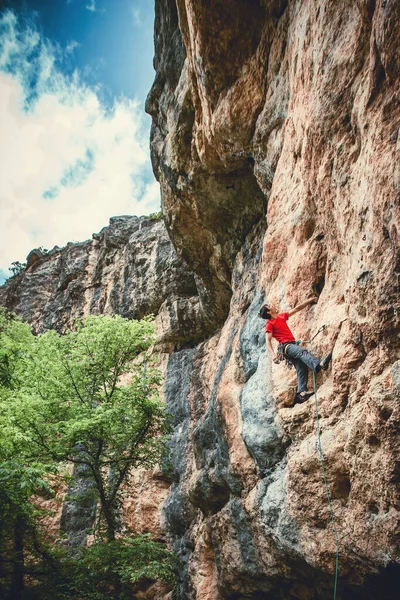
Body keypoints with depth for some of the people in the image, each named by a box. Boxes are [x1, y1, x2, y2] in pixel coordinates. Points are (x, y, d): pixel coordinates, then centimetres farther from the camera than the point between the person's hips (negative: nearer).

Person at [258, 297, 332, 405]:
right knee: (302, 351, -34)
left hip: (293, 344, 8)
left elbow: (297, 309, 27)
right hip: (285, 346, -8)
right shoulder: (269, 324, 1)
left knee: (302, 368, -9)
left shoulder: (282, 316, 21)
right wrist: (274, 355, -23)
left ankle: (301, 392, -16)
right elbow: (268, 341, -7)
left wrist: (309, 300, 24)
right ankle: (319, 364, -57)